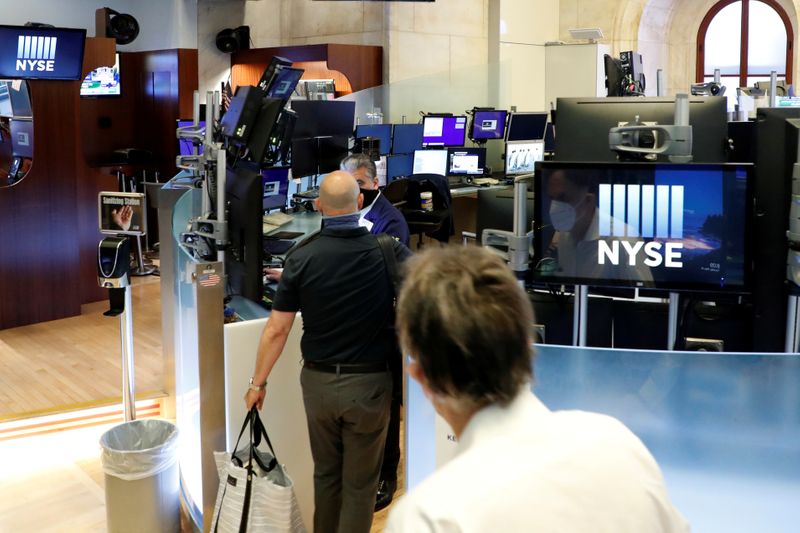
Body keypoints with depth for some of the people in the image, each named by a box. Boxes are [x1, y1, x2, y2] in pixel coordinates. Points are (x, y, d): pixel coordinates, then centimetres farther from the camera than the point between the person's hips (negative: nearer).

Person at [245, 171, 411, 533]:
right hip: (368, 383, -2)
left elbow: (277, 329, -7)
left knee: (326, 473, 22)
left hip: (318, 381, 2)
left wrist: (258, 382, 3)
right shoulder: (389, 251, -11)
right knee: (360, 482, 11)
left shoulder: (301, 258, -10)